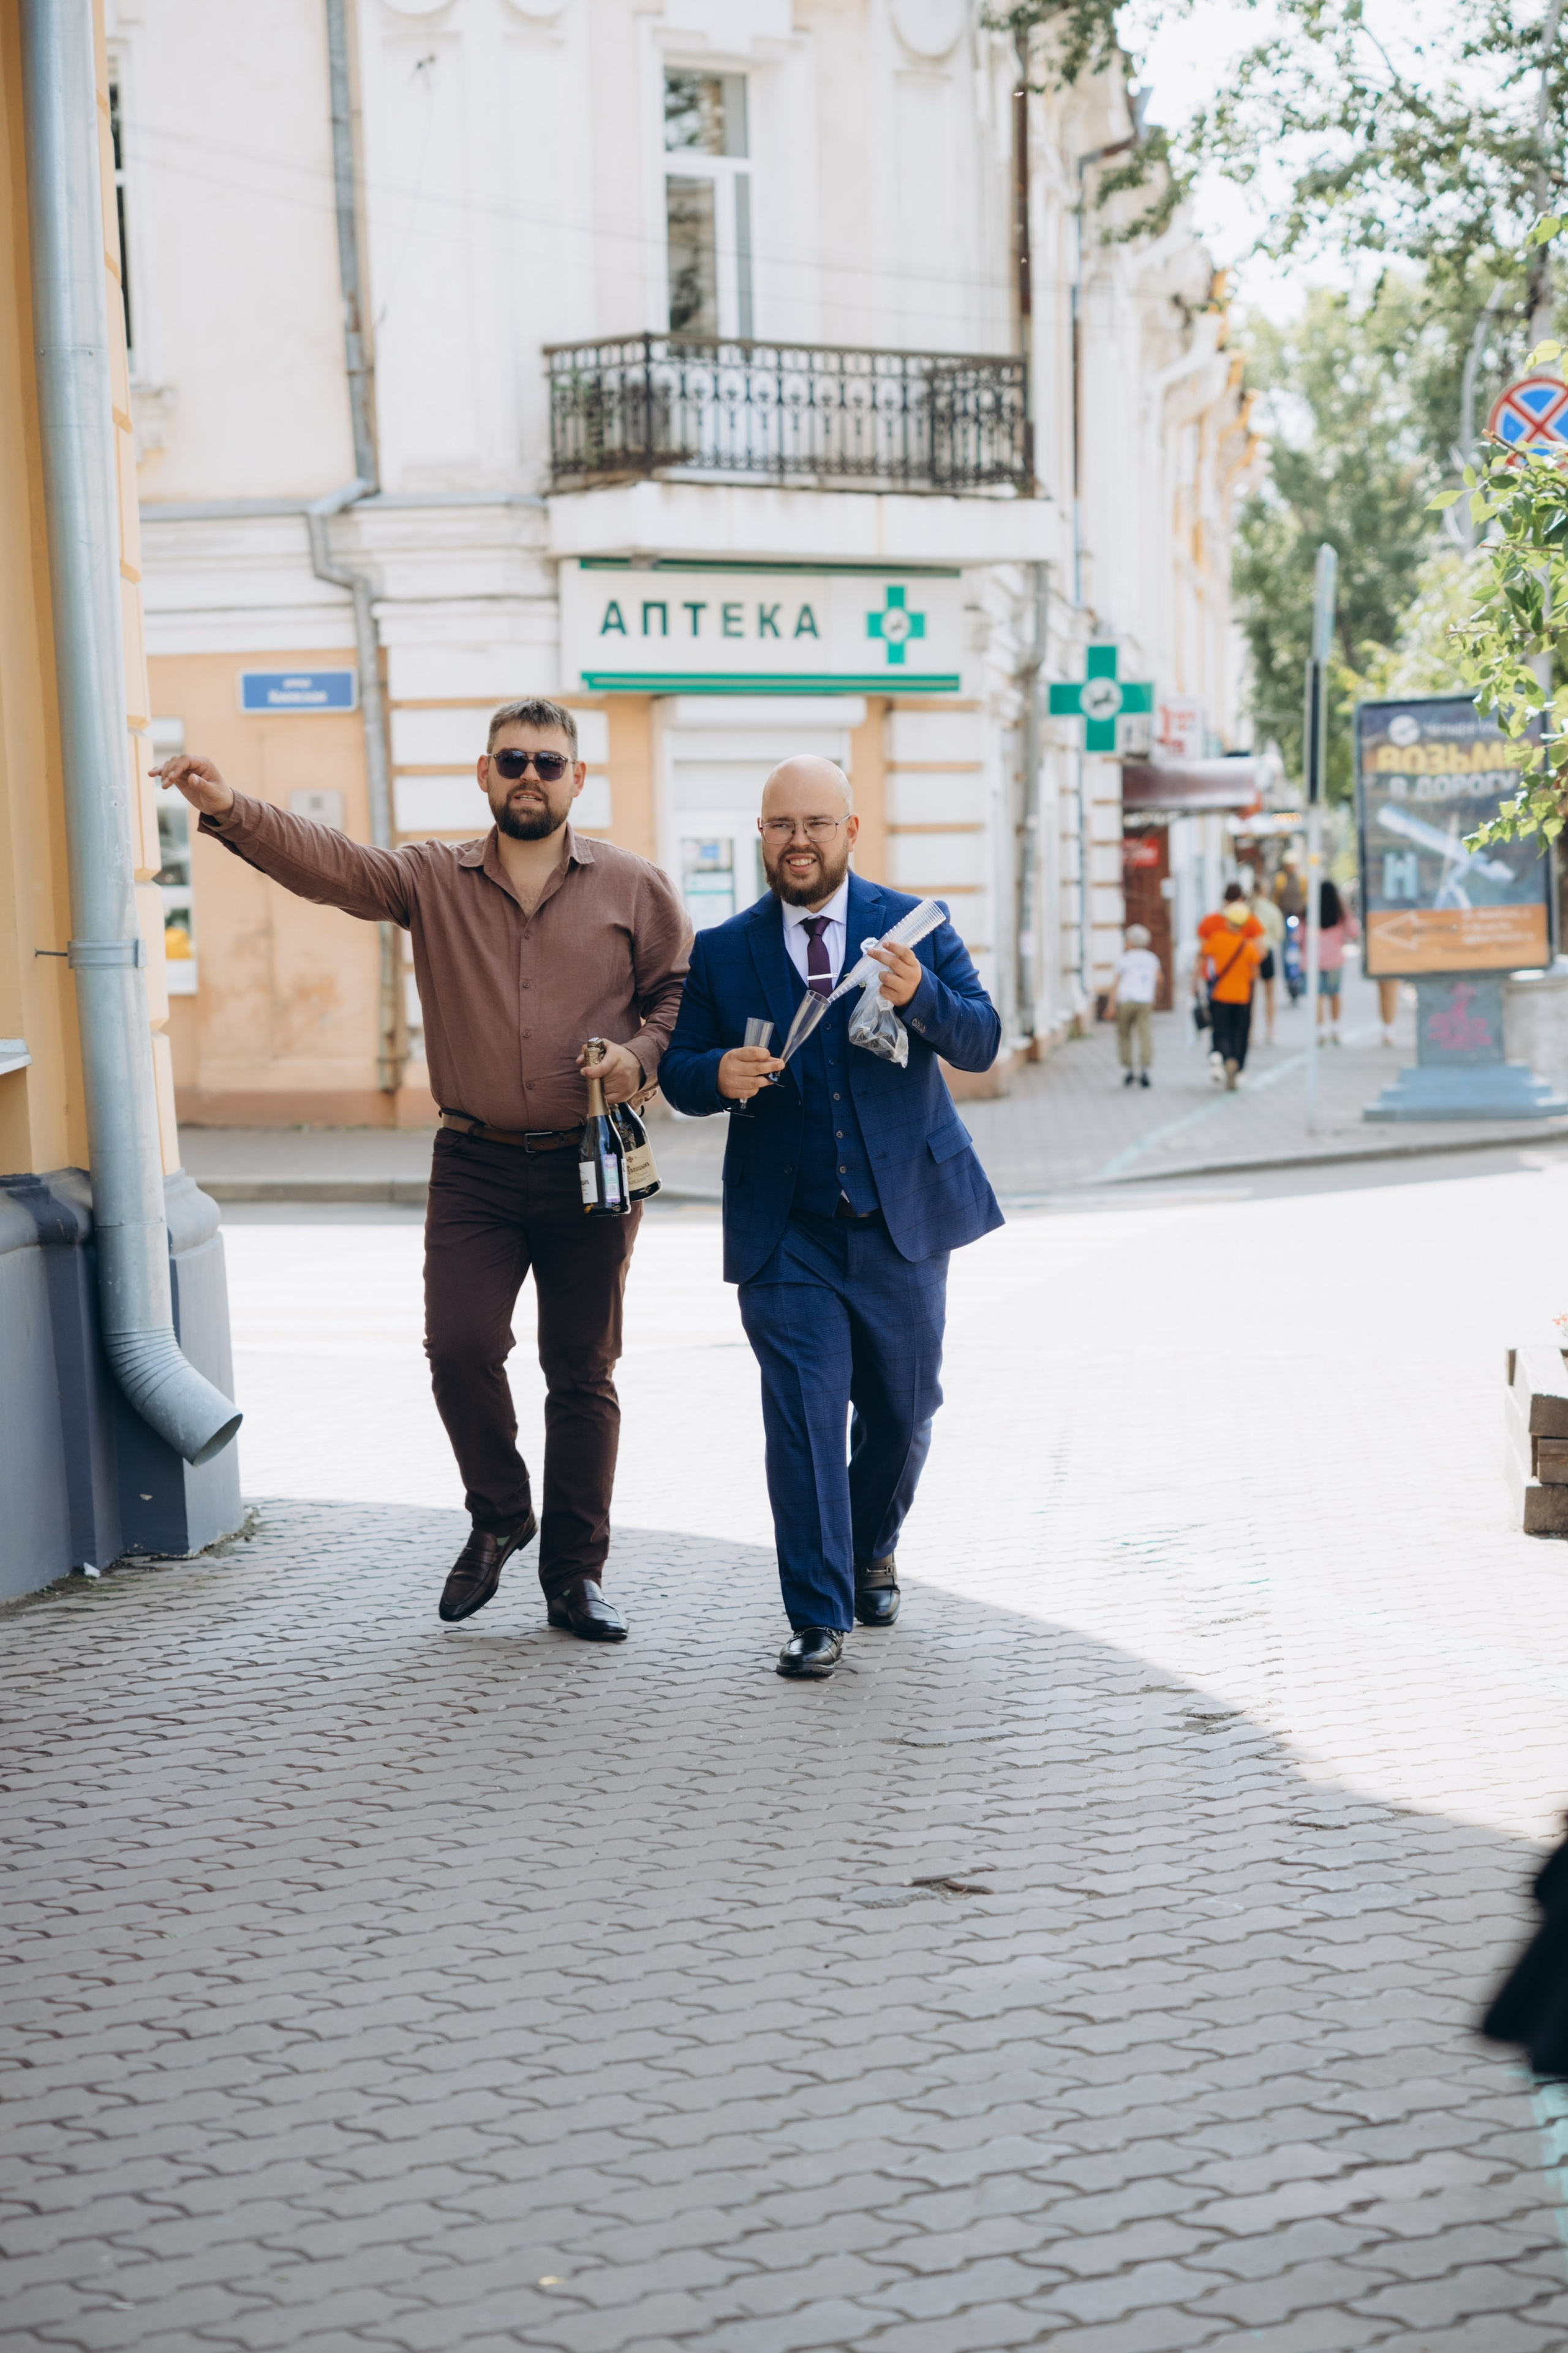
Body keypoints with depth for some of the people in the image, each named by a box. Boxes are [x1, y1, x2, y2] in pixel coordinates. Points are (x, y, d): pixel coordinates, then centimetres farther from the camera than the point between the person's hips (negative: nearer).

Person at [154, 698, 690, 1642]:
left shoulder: (635, 887, 5)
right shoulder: (433, 881, 5)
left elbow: (686, 991, 9)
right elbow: (326, 861, -9)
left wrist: (643, 1055, -11)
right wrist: (231, 811, -25)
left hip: (592, 1168, 0)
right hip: (476, 1166, 1)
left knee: (584, 1374, 5)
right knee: (460, 1346, -12)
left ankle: (576, 1574, 18)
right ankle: (498, 1518, 16)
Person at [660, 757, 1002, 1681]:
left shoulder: (913, 925, 1)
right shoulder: (722, 952, 3)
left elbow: (982, 1042, -8)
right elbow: (679, 1070, 5)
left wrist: (920, 996, -29)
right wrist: (719, 1075, -19)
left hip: (902, 1219, 1)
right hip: (786, 1233, -1)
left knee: (904, 1408, 14)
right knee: (803, 1413, -8)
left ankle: (872, 1552, 41)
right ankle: (820, 1617, 0)